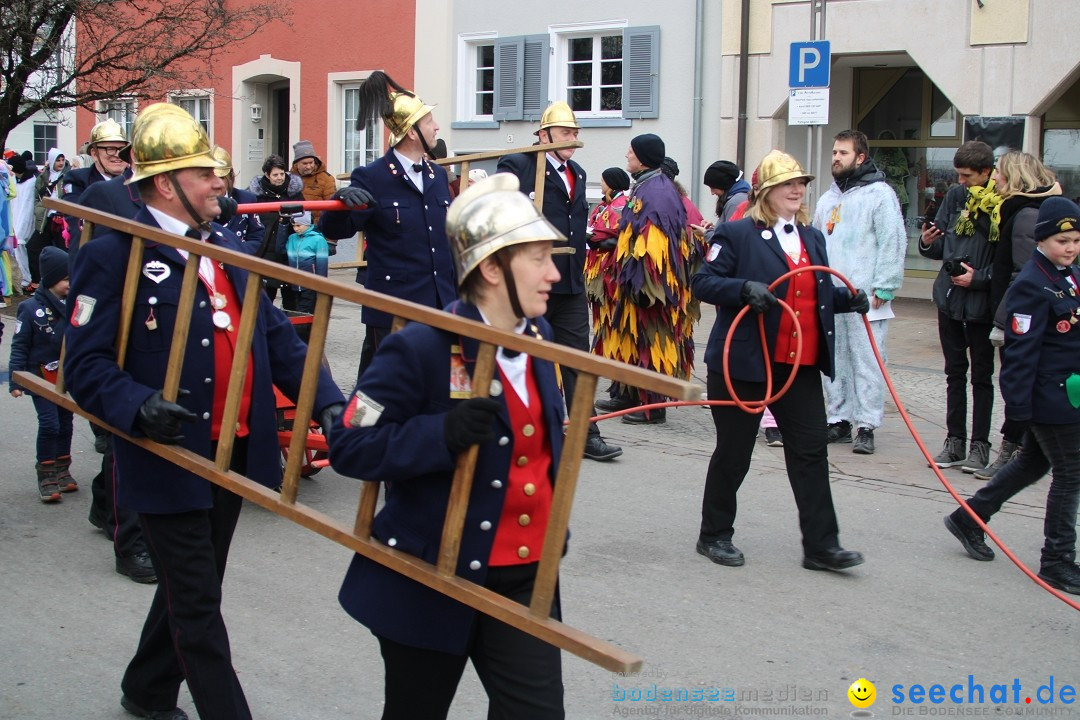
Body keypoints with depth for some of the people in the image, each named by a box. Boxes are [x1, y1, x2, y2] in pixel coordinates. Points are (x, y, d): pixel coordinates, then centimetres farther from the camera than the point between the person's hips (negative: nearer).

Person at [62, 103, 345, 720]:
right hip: (170, 459, -7)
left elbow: (274, 333, 8)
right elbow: (86, 363, -15)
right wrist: (136, 407, -33)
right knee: (197, 607, 0)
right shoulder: (115, 257, -11)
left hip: (235, 454, 7)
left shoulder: (227, 244, 10)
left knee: (194, 588, 21)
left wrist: (325, 398, -5)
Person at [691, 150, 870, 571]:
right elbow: (704, 283, -11)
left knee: (811, 452, 4)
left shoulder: (813, 239, 17)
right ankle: (714, 535, 21)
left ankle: (821, 546, 9)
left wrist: (846, 300, 5)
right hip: (744, 363, -6)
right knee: (733, 452, 5)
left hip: (801, 366, 6)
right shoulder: (737, 234, -5)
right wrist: (745, 288, -27)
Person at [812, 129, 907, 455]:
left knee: (867, 361, -5)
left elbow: (893, 243, -9)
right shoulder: (828, 198, 18)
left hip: (866, 297, -7)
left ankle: (867, 427, 0)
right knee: (835, 361, 10)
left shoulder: (879, 193, -4)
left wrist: (883, 288, -14)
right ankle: (839, 420, 19)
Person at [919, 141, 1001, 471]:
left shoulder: (1003, 206, -12)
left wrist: (978, 278, -21)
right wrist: (928, 243, -9)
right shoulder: (955, 197, 5)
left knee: (981, 376, 6)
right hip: (949, 298, 5)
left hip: (982, 304, -5)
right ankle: (955, 440, 21)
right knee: (955, 372, 13)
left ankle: (980, 445, 13)